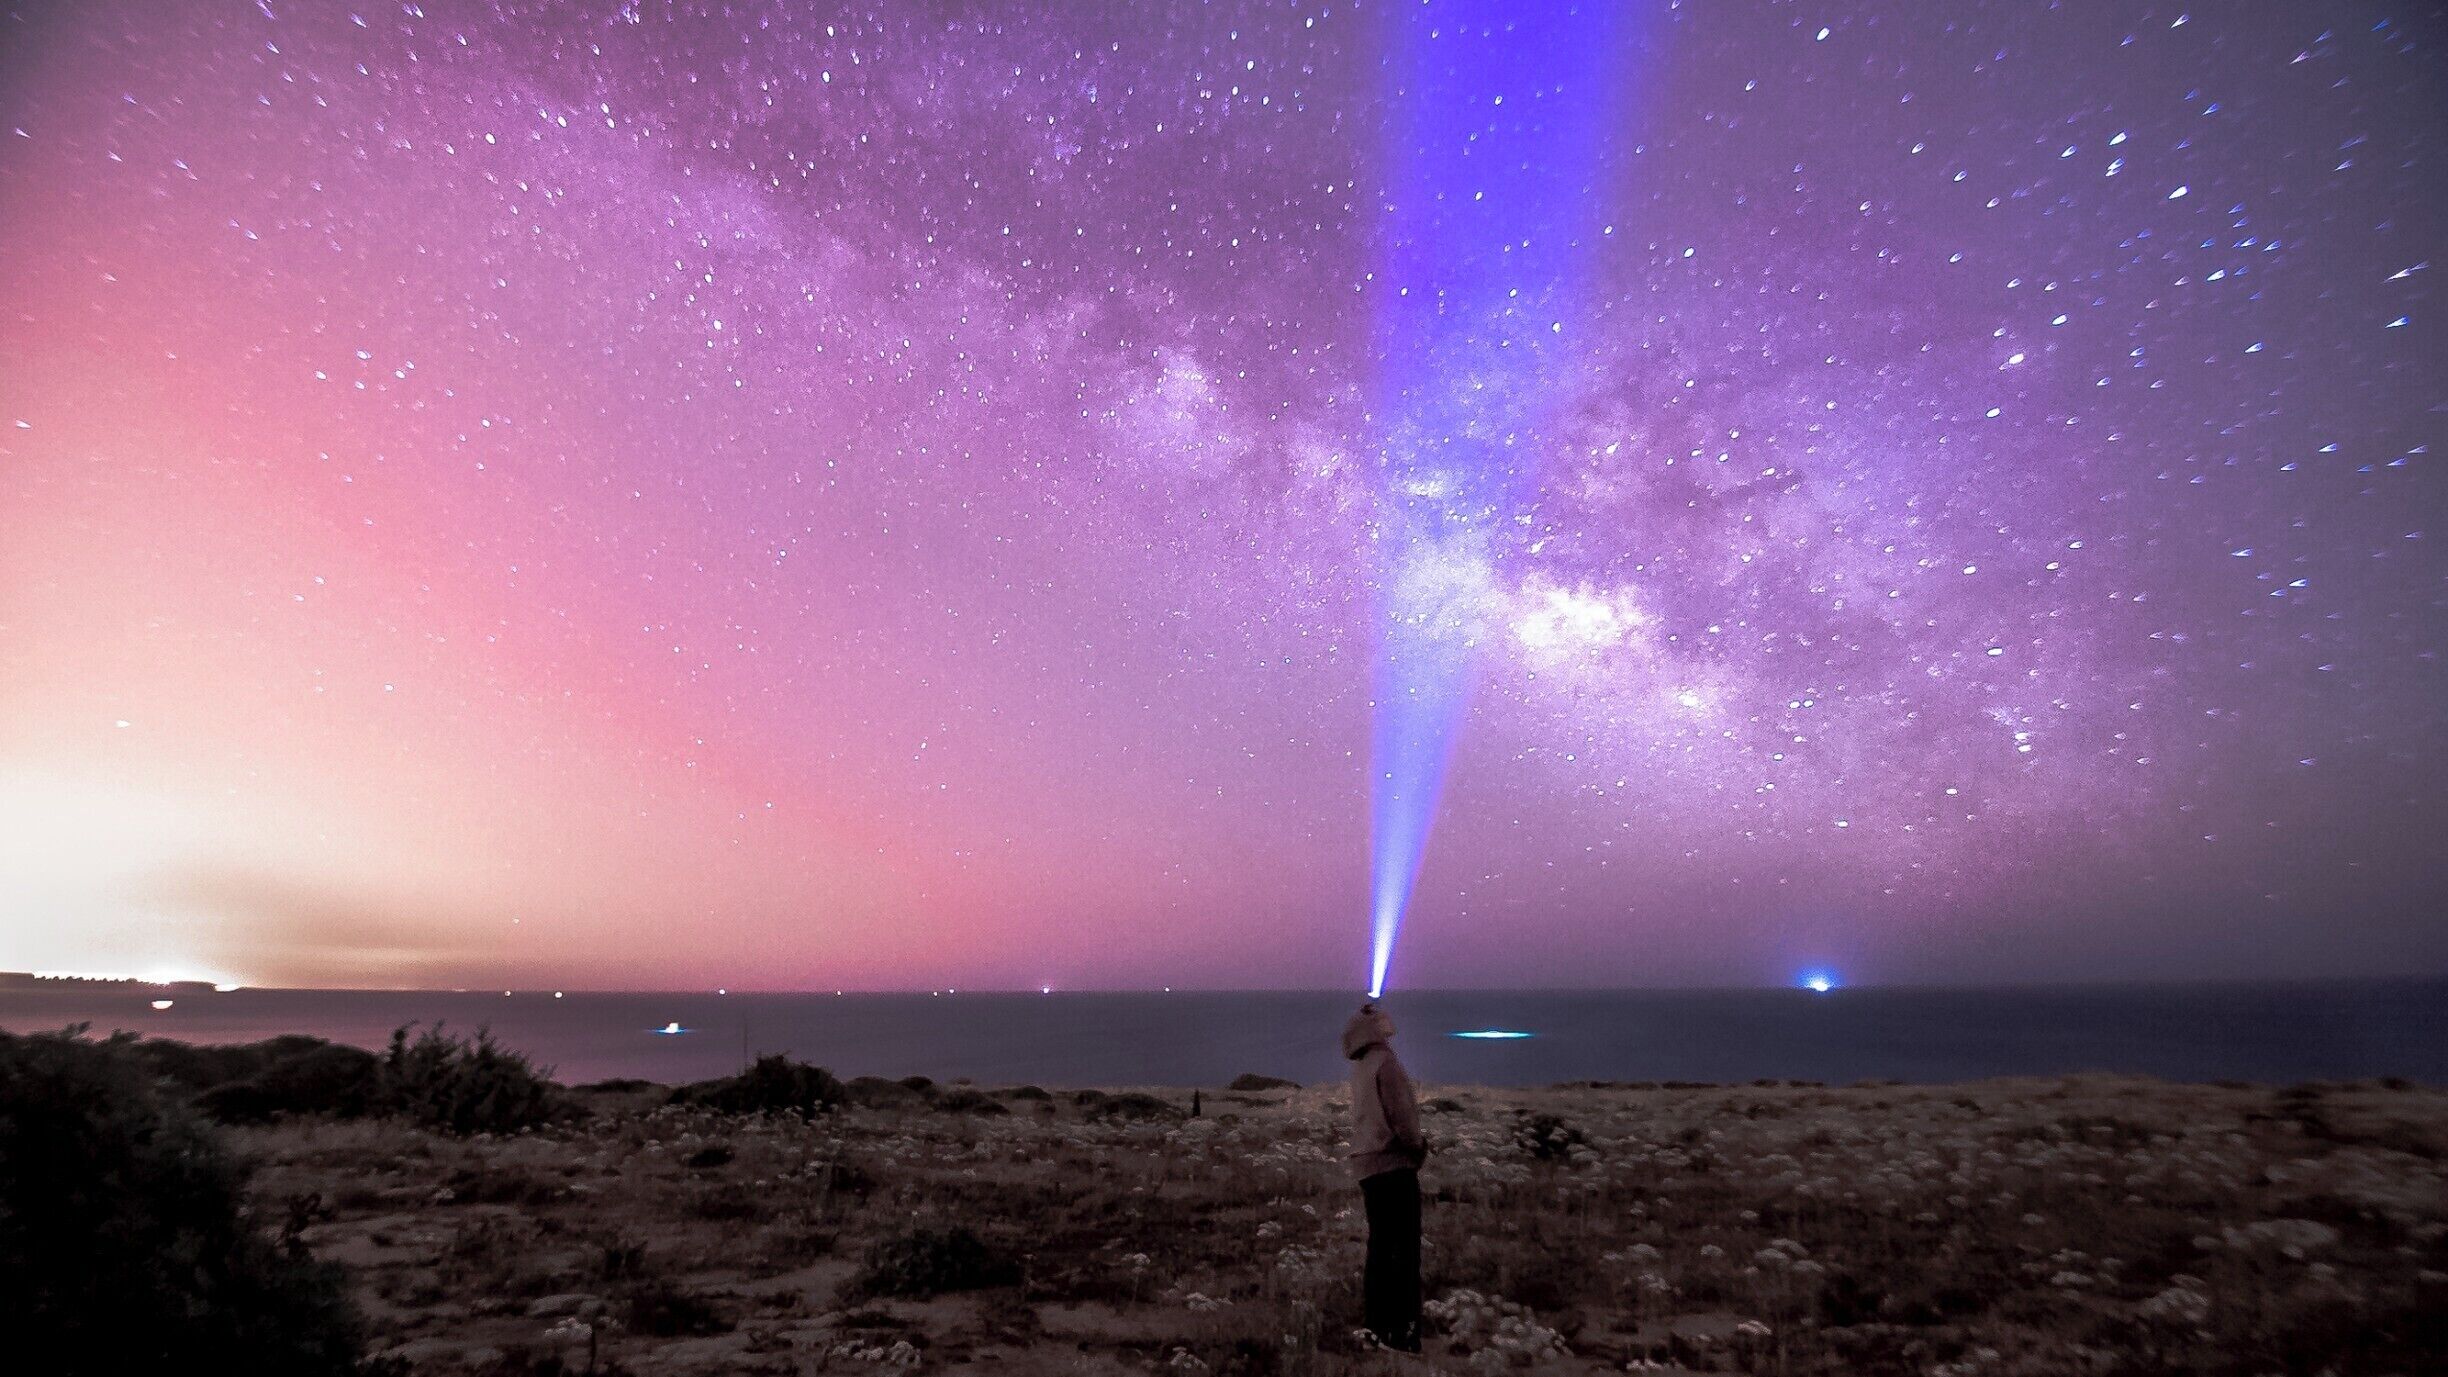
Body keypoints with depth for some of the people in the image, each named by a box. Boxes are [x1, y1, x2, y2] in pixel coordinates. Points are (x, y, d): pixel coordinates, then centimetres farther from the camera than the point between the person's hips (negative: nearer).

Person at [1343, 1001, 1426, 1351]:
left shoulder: (1361, 1067, 10)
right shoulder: (1385, 1061, -14)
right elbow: (1400, 1115, -18)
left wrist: (1414, 1142, 8)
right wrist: (1418, 1145, 0)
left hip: (1368, 1165, 8)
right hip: (1394, 1164, -8)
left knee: (1381, 1246, 15)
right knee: (1405, 1249, -3)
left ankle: (1377, 1325, 21)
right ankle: (1403, 1330, -2)